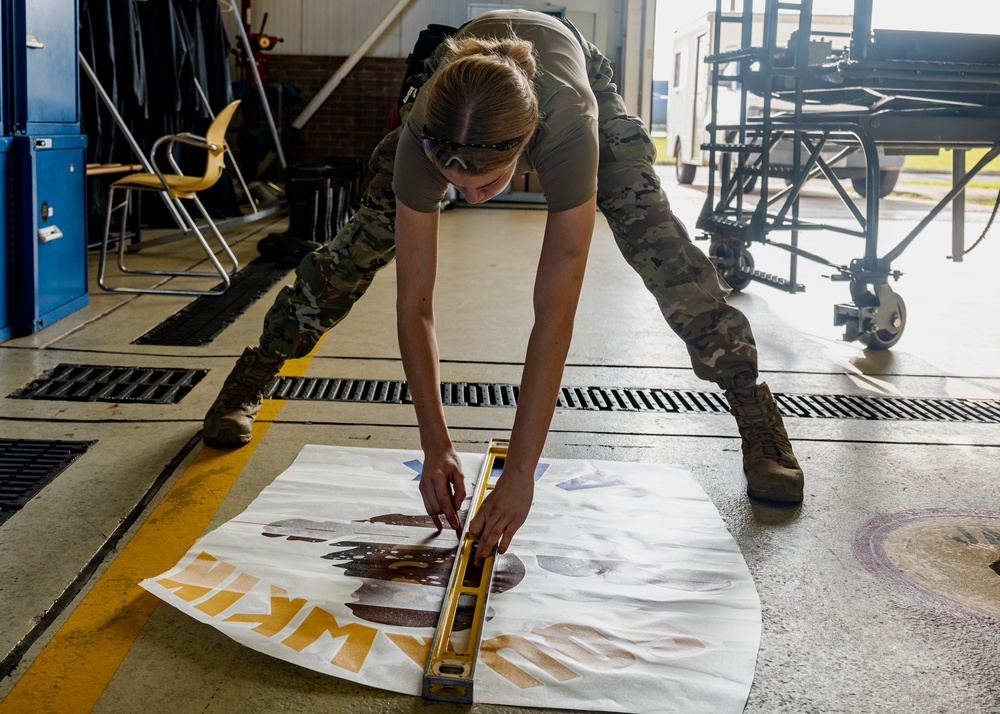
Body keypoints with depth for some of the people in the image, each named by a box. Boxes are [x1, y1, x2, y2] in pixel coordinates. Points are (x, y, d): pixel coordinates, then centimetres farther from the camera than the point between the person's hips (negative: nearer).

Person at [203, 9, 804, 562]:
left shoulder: (568, 129, -48)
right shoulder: (421, 139, -41)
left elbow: (555, 315, -47)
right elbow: (415, 306, -35)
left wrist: (520, 472, -48)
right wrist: (437, 447, -38)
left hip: (581, 76, -1)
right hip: (454, 92, 2)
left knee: (656, 239, -19)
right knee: (363, 243, -6)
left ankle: (757, 412, -4)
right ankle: (251, 379, 14)